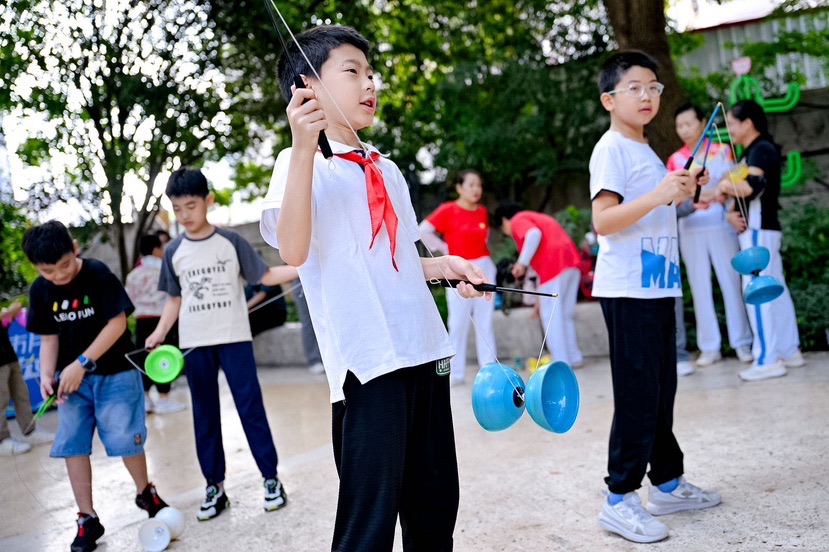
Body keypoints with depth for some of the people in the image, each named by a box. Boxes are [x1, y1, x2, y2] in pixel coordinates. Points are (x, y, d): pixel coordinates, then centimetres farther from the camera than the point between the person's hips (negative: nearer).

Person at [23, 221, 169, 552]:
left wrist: (82, 363, -21)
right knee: (72, 445, 2)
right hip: (72, 378, 4)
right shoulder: (39, 291, -1)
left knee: (125, 438, -2)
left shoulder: (98, 275, -15)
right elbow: (48, 338, 5)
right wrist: (47, 375, -11)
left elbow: (117, 323, -17)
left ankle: (145, 493, 26)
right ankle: (87, 519, 14)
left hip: (115, 373, -4)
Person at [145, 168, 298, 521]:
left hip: (234, 337, -2)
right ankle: (215, 486, 16)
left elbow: (265, 276, 2)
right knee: (205, 415, 7)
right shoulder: (174, 252, 6)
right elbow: (175, 299, 12)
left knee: (250, 406, -2)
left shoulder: (230, 241, -1)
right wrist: (159, 333, 0)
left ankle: (271, 479, 7)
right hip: (194, 344, 3)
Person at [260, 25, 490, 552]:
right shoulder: (301, 162, -4)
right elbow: (294, 251, -21)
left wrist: (445, 266, 8)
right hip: (367, 363, -7)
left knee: (435, 504, 15)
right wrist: (304, 150, -28)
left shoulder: (387, 170, 17)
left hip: (425, 351, 7)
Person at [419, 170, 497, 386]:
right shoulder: (448, 210, -7)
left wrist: (479, 248, 8)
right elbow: (424, 231, -8)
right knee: (459, 322, -2)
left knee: (485, 322, 7)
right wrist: (444, 248, -6)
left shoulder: (483, 212, 8)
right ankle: (456, 372, 6)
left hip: (484, 268, 4)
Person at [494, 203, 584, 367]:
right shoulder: (537, 217, 33)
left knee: (551, 316, -2)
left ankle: (561, 363, -1)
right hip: (572, 261, 9)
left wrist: (522, 263, -12)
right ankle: (574, 357, 22)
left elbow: (534, 234, -19)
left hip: (554, 266, -9)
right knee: (566, 315, 17)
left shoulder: (518, 220, 5)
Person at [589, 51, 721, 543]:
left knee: (661, 391, 15)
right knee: (638, 395, -7)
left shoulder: (646, 150, 20)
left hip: (659, 286, 9)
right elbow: (604, 221, -20)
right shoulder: (611, 149, -9)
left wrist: (680, 194, 16)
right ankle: (620, 499, 1)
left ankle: (668, 483, 27)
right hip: (627, 290, -9)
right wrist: (658, 195, -29)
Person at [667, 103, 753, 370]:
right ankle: (709, 346, 8)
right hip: (690, 230, 2)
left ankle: (742, 342, 8)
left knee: (731, 282, -1)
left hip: (721, 225, -1)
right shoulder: (674, 160, 10)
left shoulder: (723, 151, 7)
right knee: (700, 287, 2)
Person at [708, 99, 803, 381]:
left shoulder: (762, 149, -12)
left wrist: (724, 185, -10)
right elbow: (743, 190, 16)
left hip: (758, 230, -10)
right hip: (755, 228, 10)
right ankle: (789, 351, 18)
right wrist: (732, 213, -3)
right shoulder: (751, 152, 18)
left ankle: (767, 360, -8)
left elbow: (748, 186, -28)